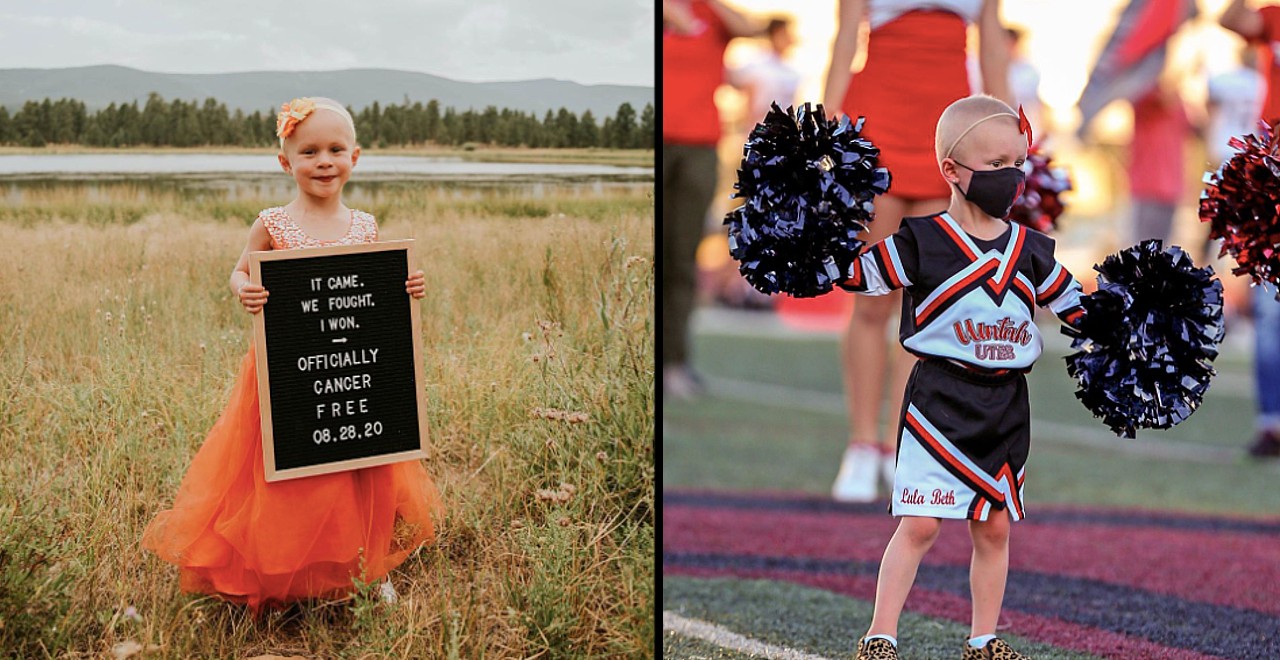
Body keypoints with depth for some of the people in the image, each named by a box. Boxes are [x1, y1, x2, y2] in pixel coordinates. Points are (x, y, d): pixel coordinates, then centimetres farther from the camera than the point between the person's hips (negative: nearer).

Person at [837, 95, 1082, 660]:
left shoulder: (1031, 249, 7)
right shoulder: (921, 241, -7)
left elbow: (1073, 305, 16)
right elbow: (854, 275, -4)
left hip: (1006, 404, 5)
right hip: (940, 397, -5)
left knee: (994, 526, 10)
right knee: (920, 524, -7)